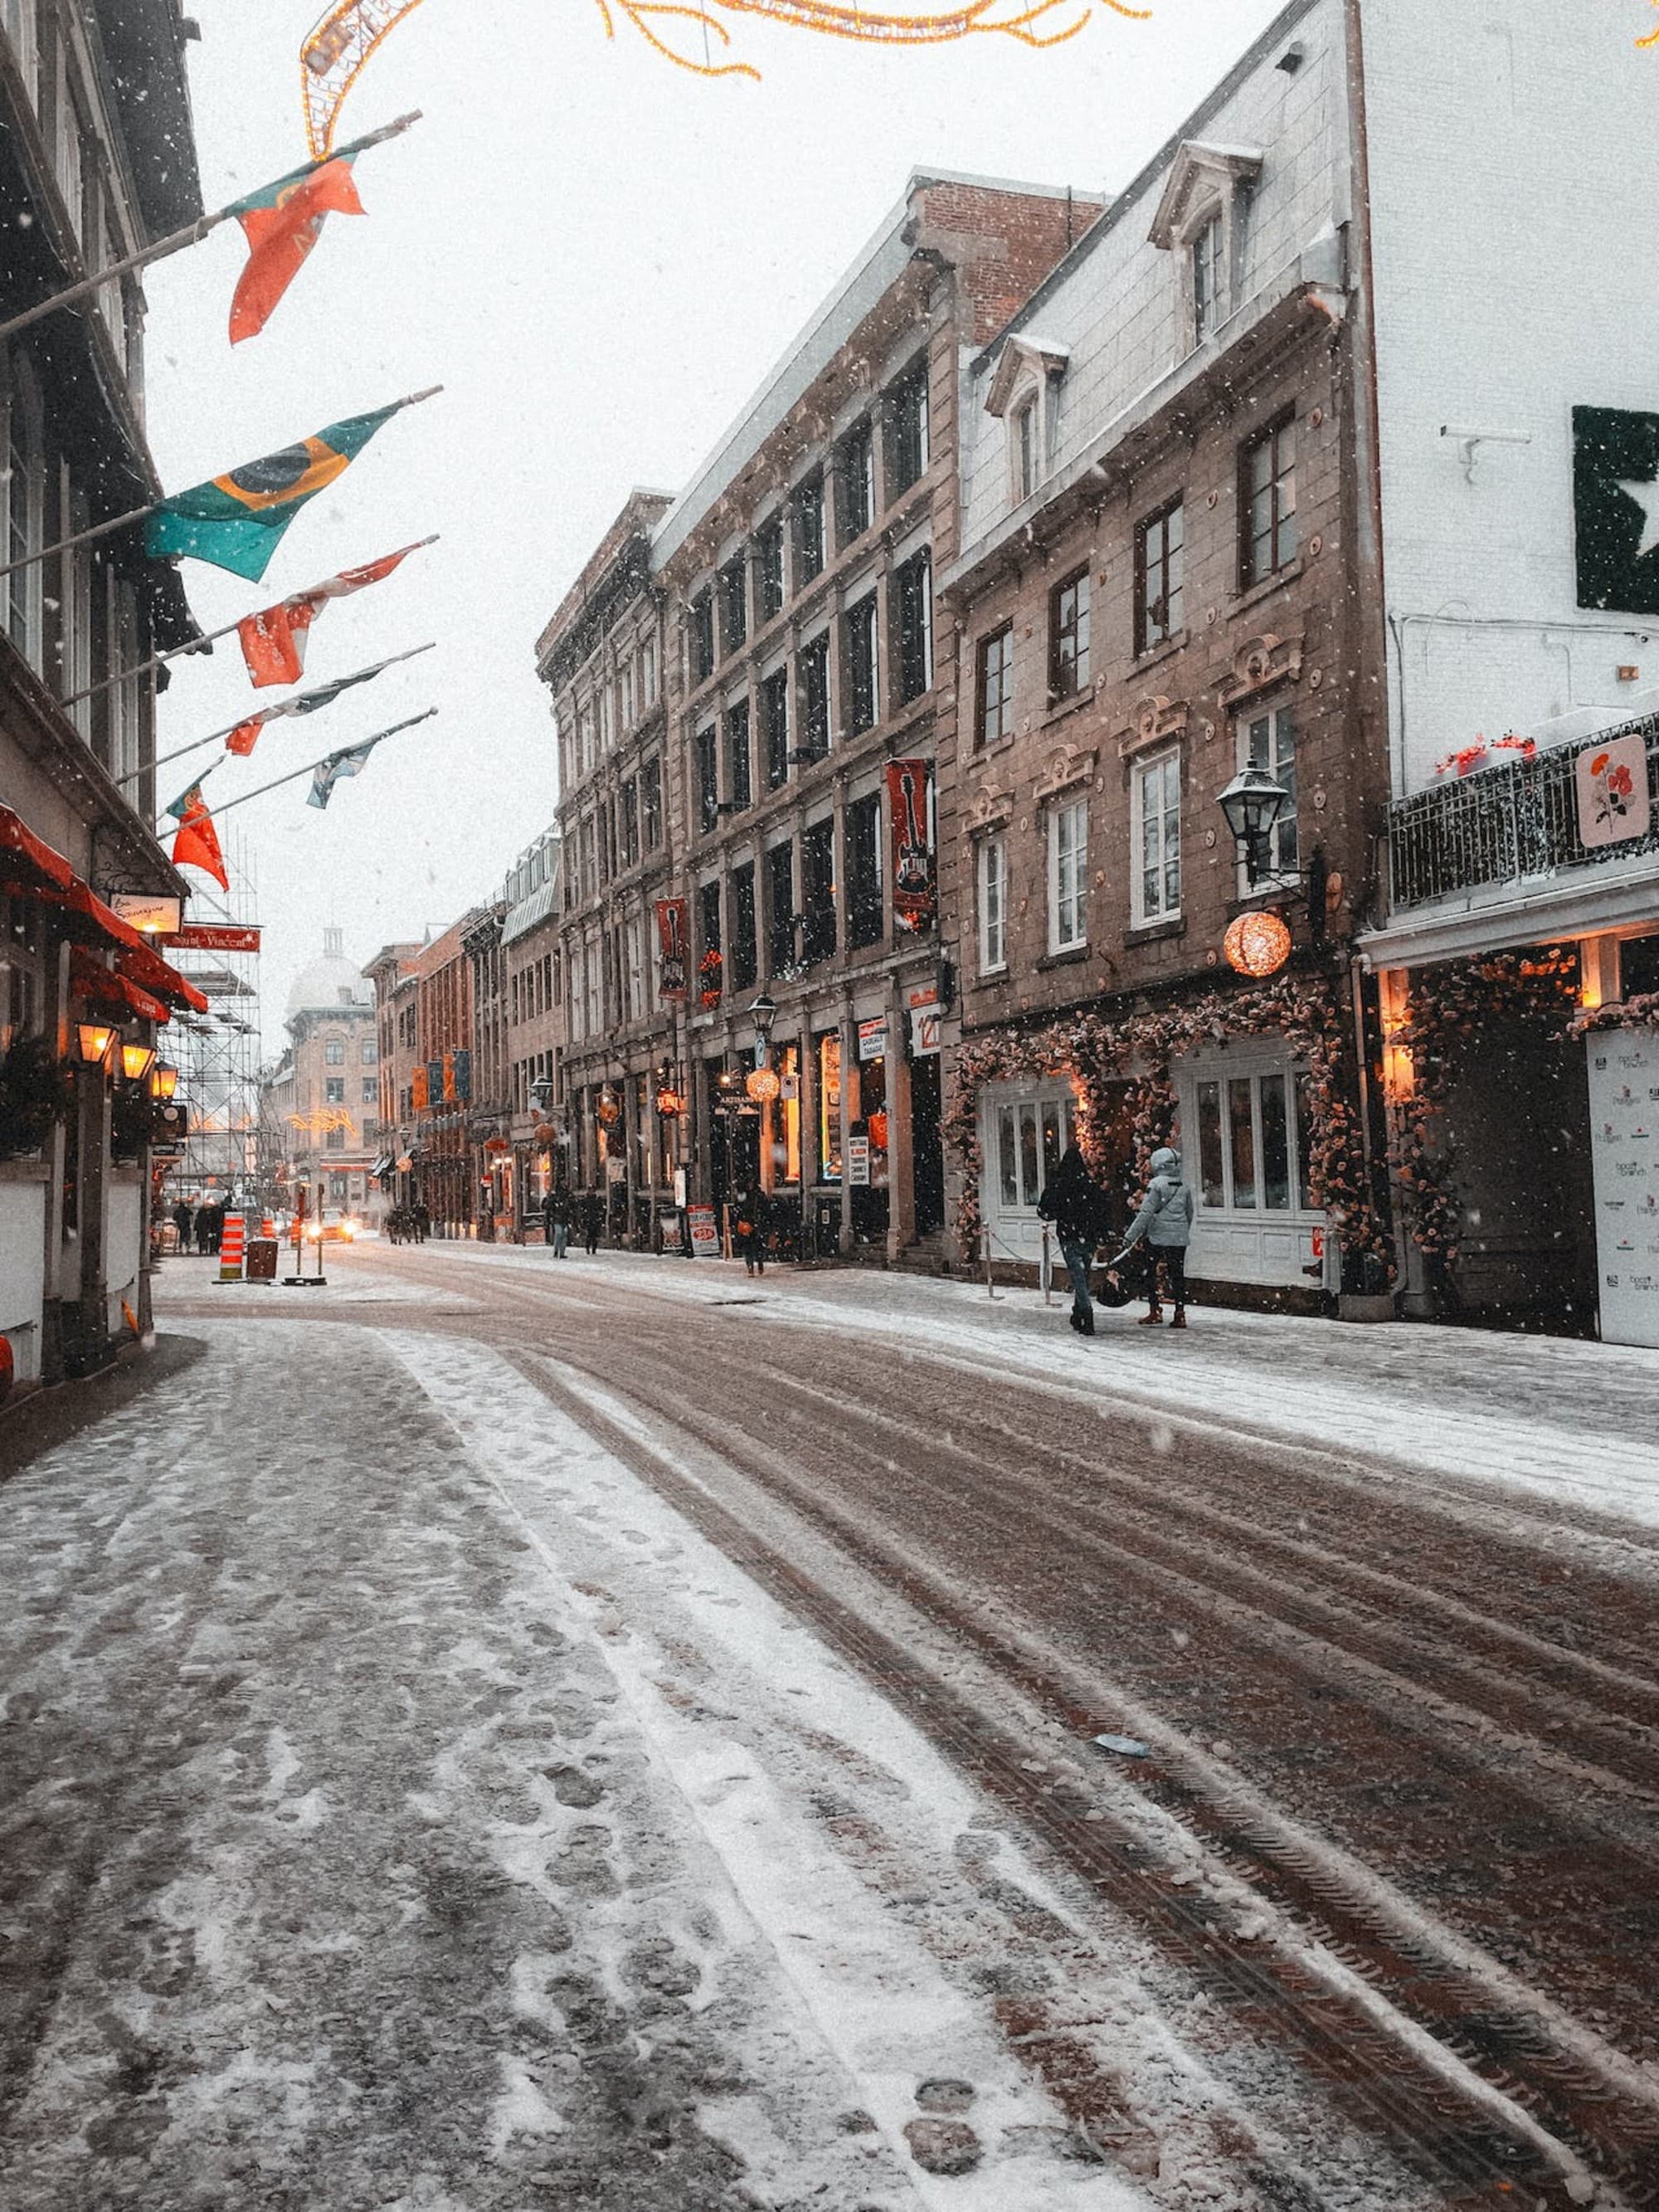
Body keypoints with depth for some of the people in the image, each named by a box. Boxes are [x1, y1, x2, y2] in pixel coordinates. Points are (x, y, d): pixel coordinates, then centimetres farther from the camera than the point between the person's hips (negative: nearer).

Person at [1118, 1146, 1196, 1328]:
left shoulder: (1156, 1184, -10)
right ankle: (1180, 1314, 6)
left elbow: (1146, 1213, -14)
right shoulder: (1185, 1185, 9)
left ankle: (1155, 1311, 2)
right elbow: (1189, 1213, 18)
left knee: (1154, 1273, 4)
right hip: (1180, 1238, 5)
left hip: (1159, 1237, -5)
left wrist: (1131, 1236, -12)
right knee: (1178, 1274, 7)